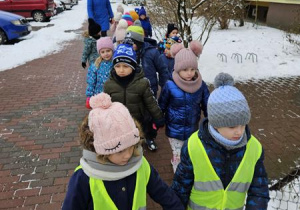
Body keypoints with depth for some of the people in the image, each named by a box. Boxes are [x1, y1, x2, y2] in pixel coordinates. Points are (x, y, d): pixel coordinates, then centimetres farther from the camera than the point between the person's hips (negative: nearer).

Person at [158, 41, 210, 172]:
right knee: (178, 157, 9)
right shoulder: (170, 86, -18)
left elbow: (207, 106, 2)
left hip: (193, 129, 3)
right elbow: (161, 106, -4)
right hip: (174, 130, -3)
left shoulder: (201, 85, -11)